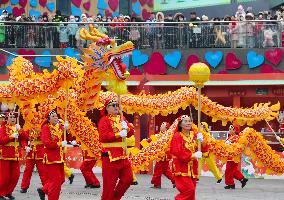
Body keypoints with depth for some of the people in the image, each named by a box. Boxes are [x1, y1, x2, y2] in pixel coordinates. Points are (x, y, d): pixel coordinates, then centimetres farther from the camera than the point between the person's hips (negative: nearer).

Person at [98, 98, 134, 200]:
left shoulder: (121, 118, 15)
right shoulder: (104, 120, -6)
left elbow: (131, 133, 11)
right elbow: (103, 137, -17)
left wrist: (126, 128, -11)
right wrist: (119, 134, -22)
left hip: (123, 155, 7)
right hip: (110, 156, -7)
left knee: (128, 179, 8)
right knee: (109, 183, -4)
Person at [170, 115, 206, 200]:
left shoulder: (194, 134, 7)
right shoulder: (177, 136, -9)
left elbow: (204, 149, 5)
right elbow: (177, 152, -19)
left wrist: (201, 141, -15)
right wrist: (193, 156, -20)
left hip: (192, 167, 6)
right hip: (181, 168, -6)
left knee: (191, 192, 7)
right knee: (189, 190, -19)